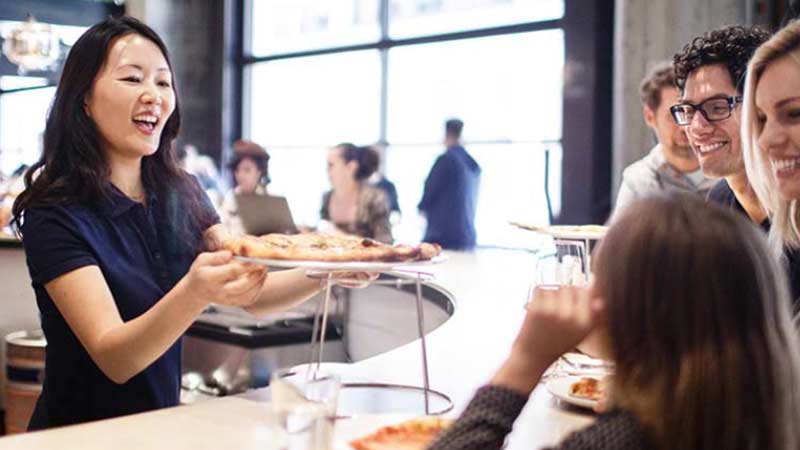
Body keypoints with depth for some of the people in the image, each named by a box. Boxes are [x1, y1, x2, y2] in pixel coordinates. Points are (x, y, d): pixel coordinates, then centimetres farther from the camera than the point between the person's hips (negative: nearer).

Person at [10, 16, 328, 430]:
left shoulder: (183, 194, 1)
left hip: (162, 425, 4)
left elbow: (251, 293, 2)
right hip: (82, 435, -4)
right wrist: (194, 295, -38)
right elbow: (113, 358, -21)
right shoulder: (55, 215, -14)